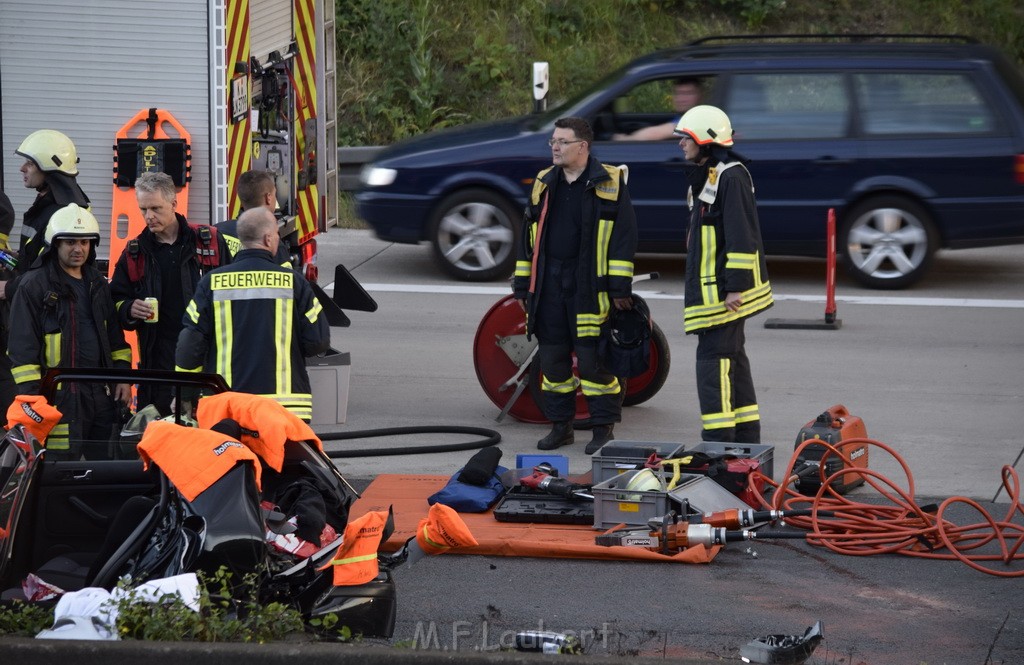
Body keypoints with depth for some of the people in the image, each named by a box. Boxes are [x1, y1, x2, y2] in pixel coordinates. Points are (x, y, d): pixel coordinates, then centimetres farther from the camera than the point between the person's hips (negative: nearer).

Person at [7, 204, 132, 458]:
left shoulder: (98, 284, 16)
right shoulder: (34, 286, -5)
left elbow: (115, 336, 23)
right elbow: (22, 348, -8)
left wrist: (122, 377, 13)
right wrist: (32, 398, -14)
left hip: (102, 393, 6)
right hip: (60, 397, -6)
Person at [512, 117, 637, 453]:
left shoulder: (609, 183, -2)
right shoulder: (544, 183, 14)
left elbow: (625, 234, -6)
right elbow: (529, 235, 18)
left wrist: (620, 286, -11)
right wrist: (523, 284, 14)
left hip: (590, 286, -5)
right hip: (549, 284, 5)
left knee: (593, 358, -5)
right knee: (552, 358, 8)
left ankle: (603, 428, 4)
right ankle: (560, 425, 18)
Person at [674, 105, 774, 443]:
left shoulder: (731, 177, -15)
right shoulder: (704, 176, 17)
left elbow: (742, 237, -20)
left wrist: (736, 286, -23)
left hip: (725, 289, -11)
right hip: (710, 287, 11)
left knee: (714, 358, -11)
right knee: (732, 359, 14)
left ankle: (719, 438, -11)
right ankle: (746, 437, 20)